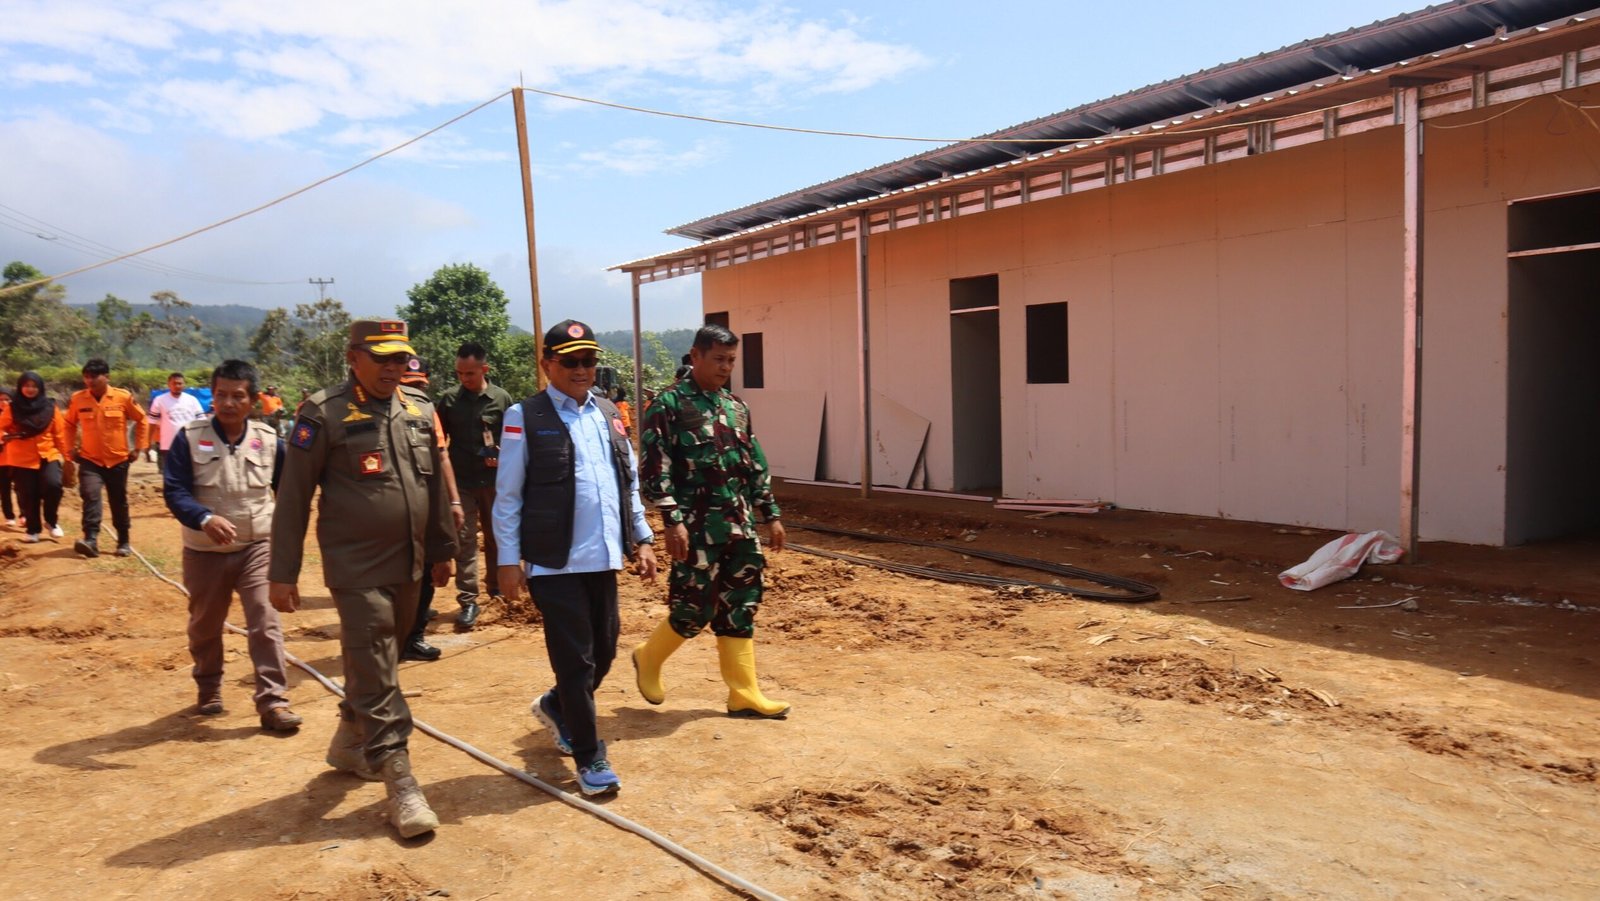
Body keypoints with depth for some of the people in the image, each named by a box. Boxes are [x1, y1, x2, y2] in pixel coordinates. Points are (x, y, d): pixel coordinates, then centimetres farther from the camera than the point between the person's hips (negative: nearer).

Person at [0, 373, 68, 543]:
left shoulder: (50, 407, 2)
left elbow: (59, 433, 6)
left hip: (48, 456, 0)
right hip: (22, 459, 0)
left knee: (53, 485, -22)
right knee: (28, 496, 4)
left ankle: (50, 520, 1)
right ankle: (33, 530, 21)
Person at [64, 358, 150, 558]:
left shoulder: (123, 397, -9)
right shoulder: (77, 399, -4)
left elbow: (142, 420, 2)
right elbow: (70, 424, 13)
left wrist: (138, 448, -1)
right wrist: (71, 449, 8)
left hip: (118, 460, 0)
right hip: (90, 460, 0)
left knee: (119, 502, 9)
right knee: (90, 496, -19)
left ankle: (124, 542, 21)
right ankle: (91, 540, -23)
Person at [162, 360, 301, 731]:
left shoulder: (269, 440, -2)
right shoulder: (189, 437, -8)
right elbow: (174, 490, -13)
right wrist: (205, 519, -30)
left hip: (258, 548, 0)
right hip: (205, 552, 0)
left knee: (266, 622, -10)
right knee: (205, 626, 17)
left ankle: (273, 701, -6)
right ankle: (208, 689, 39)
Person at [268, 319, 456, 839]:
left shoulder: (420, 410, 8)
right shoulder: (323, 414, -8)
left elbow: (436, 485, 15)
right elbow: (293, 496, -7)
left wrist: (441, 551, 16)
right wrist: (283, 572, -7)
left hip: (408, 567, 6)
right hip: (357, 570, -6)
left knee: (377, 665, 19)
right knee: (376, 678, -3)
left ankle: (349, 747, 41)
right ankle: (401, 787, 3)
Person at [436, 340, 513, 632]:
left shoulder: (501, 398, -3)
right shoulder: (449, 398, -1)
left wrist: (503, 457, -14)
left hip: (494, 480, 1)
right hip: (461, 481, 0)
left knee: (496, 536, 14)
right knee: (464, 539, -3)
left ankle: (496, 587, 31)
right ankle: (468, 601, -1)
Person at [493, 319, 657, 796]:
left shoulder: (609, 414, 12)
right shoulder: (525, 417, -5)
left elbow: (630, 482, 16)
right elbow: (507, 495, -5)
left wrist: (641, 539, 12)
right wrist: (509, 560, -8)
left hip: (603, 558, 6)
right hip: (554, 561, -6)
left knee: (604, 652, 15)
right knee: (576, 660, 0)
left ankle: (556, 707, 43)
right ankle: (589, 758, 16)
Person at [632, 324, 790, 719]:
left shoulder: (736, 407, 12)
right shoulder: (669, 404, -8)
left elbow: (755, 466, 17)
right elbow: (655, 469, -13)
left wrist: (771, 514, 14)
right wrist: (673, 521, -20)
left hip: (739, 525, 7)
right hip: (698, 527, -6)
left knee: (740, 608, 8)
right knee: (695, 608, -1)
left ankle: (744, 694, 16)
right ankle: (648, 658, 26)